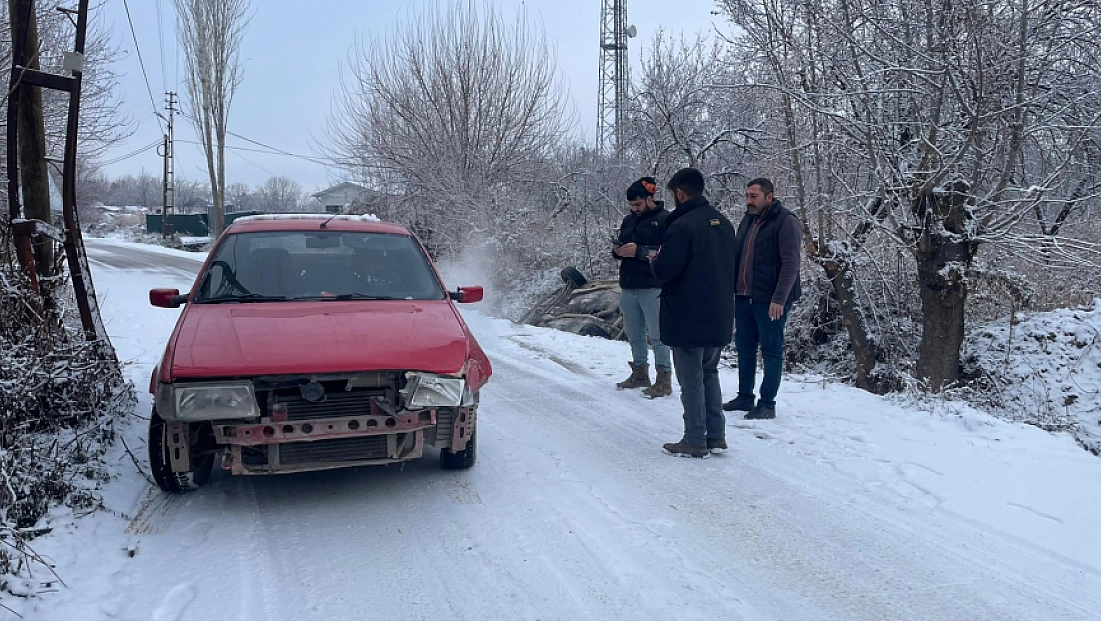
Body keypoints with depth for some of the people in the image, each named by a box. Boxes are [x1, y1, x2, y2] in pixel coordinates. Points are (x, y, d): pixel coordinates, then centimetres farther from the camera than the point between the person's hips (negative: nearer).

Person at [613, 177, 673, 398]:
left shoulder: (665, 220, -6)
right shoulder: (629, 220, 18)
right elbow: (620, 246, 26)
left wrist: (639, 251, -21)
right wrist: (618, 251, 2)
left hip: (652, 288, -7)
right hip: (628, 286, 7)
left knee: (657, 335, -5)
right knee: (634, 335, 13)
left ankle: (664, 380, 0)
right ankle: (640, 373, 26)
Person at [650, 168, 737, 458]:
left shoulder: (682, 225, -18)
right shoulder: (724, 223, 9)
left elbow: (664, 270, -19)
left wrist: (655, 259, 2)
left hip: (688, 318, -8)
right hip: (720, 316, 8)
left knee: (691, 379, 2)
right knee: (709, 373, 18)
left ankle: (695, 441, 7)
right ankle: (716, 436, 20)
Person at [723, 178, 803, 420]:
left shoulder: (786, 222, -10)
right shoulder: (748, 221, 14)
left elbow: (791, 263, -15)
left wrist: (779, 299, -20)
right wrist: (732, 289, 13)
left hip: (771, 300, -8)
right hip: (743, 297, 8)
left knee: (771, 351, 2)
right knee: (744, 348, 13)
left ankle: (767, 403, 9)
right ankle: (745, 397, 25)